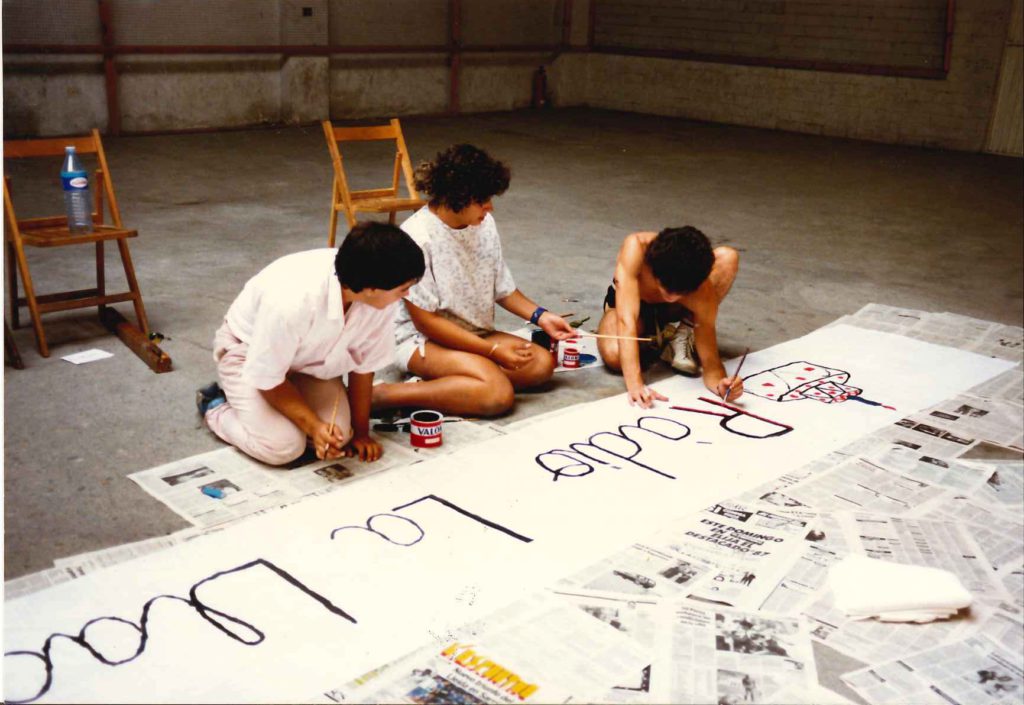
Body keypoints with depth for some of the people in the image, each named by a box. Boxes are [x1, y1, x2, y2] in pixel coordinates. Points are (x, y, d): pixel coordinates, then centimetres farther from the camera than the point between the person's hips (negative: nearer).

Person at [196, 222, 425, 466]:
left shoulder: (380, 298, -26)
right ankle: (216, 406, 7)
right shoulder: (293, 301, -41)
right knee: (282, 447, -21)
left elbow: (364, 364, -10)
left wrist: (360, 432, -5)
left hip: (308, 356, 5)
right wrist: (313, 426, -30)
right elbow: (267, 378, -25)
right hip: (249, 351, -5)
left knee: (339, 435, -14)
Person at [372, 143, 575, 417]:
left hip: (474, 333, 8)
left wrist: (540, 316, -3)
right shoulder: (417, 237, -20)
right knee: (499, 394, -29)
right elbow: (425, 320, -19)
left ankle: (432, 383, -15)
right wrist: (492, 349, -19)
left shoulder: (485, 223, 0)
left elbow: (502, 288, 13)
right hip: (421, 340, -8)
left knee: (542, 363, -13)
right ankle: (386, 394, -22)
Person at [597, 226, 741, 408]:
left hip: (669, 310, 1)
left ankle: (684, 335, -6)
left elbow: (709, 361, -27)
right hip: (627, 304, -1)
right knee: (613, 354, -37)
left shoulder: (702, 287, -34)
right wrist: (634, 384, -53)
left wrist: (720, 384, -50)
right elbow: (626, 320, -45)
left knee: (728, 258, -25)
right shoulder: (635, 247, -41)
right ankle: (653, 337, 1)